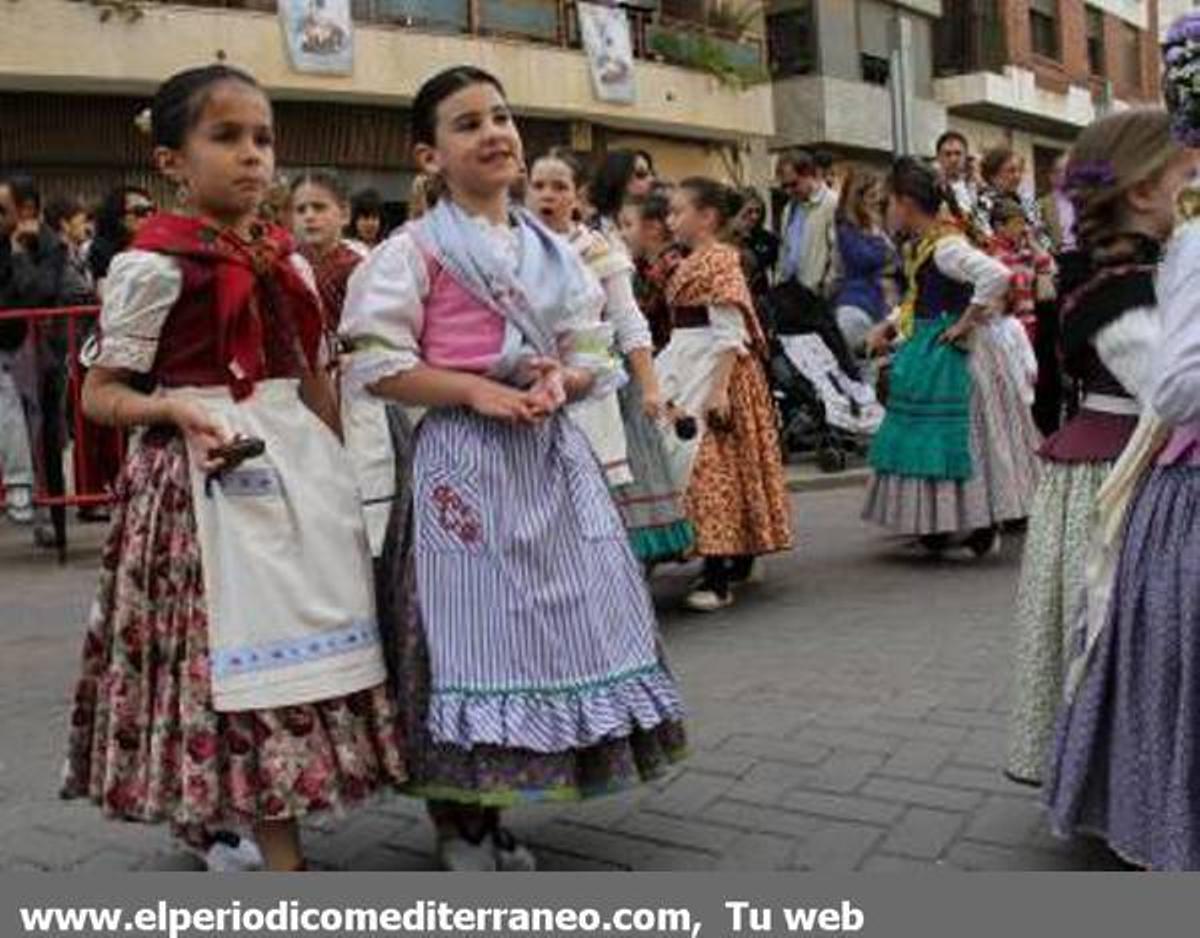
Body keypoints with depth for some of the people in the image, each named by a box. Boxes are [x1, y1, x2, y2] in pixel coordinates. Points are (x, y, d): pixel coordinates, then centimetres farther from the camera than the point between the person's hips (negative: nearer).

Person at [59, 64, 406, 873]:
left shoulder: (289, 260, 10)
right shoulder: (155, 263, -8)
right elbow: (100, 392, -5)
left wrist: (337, 469, 13)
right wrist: (178, 409, -22)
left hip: (299, 461, 7)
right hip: (210, 475, -6)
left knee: (309, 632, 10)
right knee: (239, 646, -2)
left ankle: (230, 816, 30)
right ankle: (283, 861, 8)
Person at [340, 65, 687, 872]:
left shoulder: (553, 250, 12)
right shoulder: (414, 250, -4)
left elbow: (593, 353, 14)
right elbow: (378, 366, -8)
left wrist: (562, 379, -8)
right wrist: (479, 391, -16)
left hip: (550, 453, 6)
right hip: (465, 458, -5)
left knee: (546, 623, 8)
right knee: (470, 629, -2)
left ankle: (492, 814, 24)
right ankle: (457, 823, 14)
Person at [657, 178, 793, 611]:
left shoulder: (719, 261, -13)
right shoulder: (693, 263, 14)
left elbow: (729, 333, -19)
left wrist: (719, 389, -24)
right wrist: (669, 384, 18)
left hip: (716, 372, -9)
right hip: (692, 373, 9)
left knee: (713, 465, -9)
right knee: (718, 466, 14)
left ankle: (718, 579, -6)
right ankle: (740, 561, 24)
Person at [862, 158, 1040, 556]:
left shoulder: (945, 246, -19)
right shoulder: (920, 244, 9)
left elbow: (997, 275, -32)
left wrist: (968, 320, -22)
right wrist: (890, 326, 9)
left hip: (949, 356, -10)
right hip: (924, 351, 10)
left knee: (954, 438, -2)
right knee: (929, 438, 14)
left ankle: (980, 530, 10)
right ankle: (937, 526, 24)